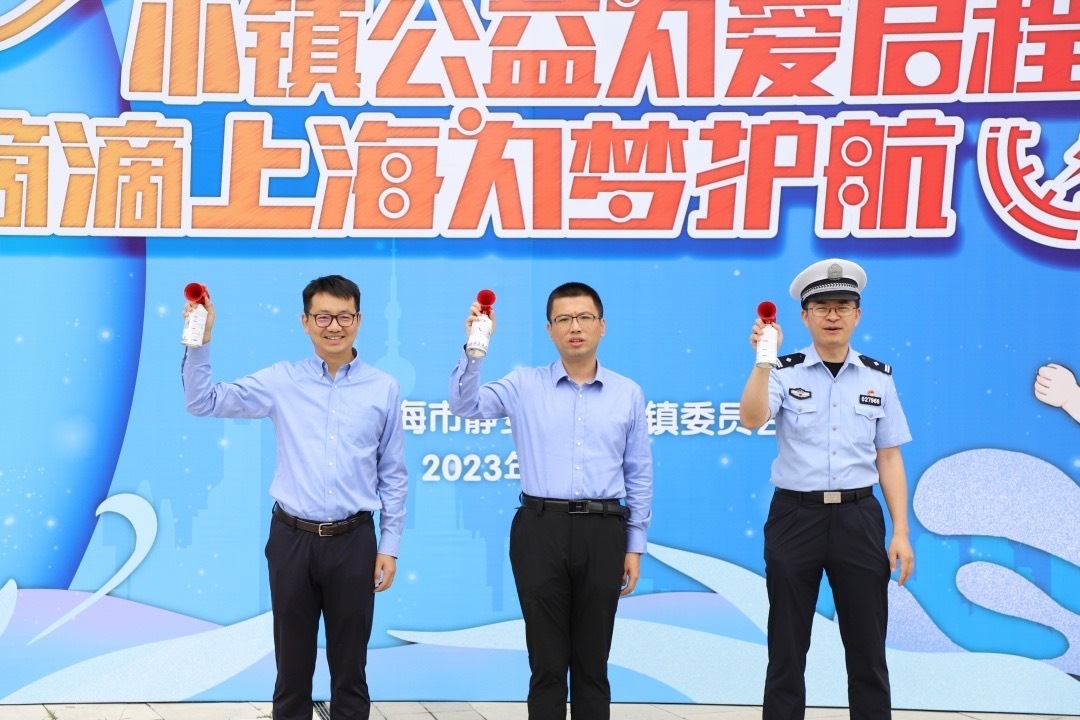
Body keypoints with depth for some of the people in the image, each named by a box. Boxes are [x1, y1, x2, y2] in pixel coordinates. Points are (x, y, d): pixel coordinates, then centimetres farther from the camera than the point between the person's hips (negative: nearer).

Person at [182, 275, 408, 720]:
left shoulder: (383, 389, 1)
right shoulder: (281, 381, 1)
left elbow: (393, 474, 5)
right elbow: (203, 403, -1)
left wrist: (389, 546, 3)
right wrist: (201, 340, -13)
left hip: (353, 542, 0)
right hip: (292, 539, 0)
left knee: (350, 667, 10)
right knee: (292, 666, 11)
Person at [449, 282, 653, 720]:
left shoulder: (628, 394, 7)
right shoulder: (524, 386, 5)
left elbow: (639, 476, 9)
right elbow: (465, 405, -6)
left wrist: (635, 547, 7)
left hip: (603, 533, 1)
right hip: (540, 531, -1)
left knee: (592, 663, 10)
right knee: (547, 663, 6)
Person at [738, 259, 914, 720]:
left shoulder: (878, 378, 6)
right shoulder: (786, 373, -1)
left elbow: (888, 458, 6)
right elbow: (751, 419, -19)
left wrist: (901, 532, 2)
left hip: (858, 518, 2)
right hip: (795, 516, -2)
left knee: (868, 648, 8)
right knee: (787, 648, 7)